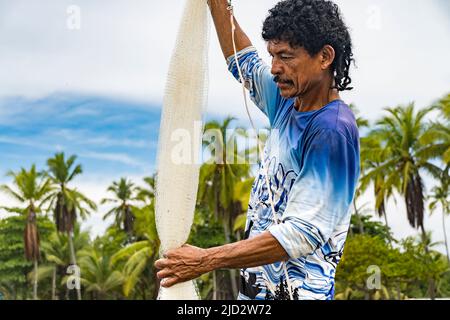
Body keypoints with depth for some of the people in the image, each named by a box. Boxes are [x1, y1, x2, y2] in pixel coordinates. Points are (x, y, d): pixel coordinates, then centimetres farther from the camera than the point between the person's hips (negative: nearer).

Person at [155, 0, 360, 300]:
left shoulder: (333, 131, -21)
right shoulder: (289, 102, 4)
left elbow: (302, 233, -26)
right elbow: (245, 63, 23)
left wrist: (205, 261, -27)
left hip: (296, 289, -8)